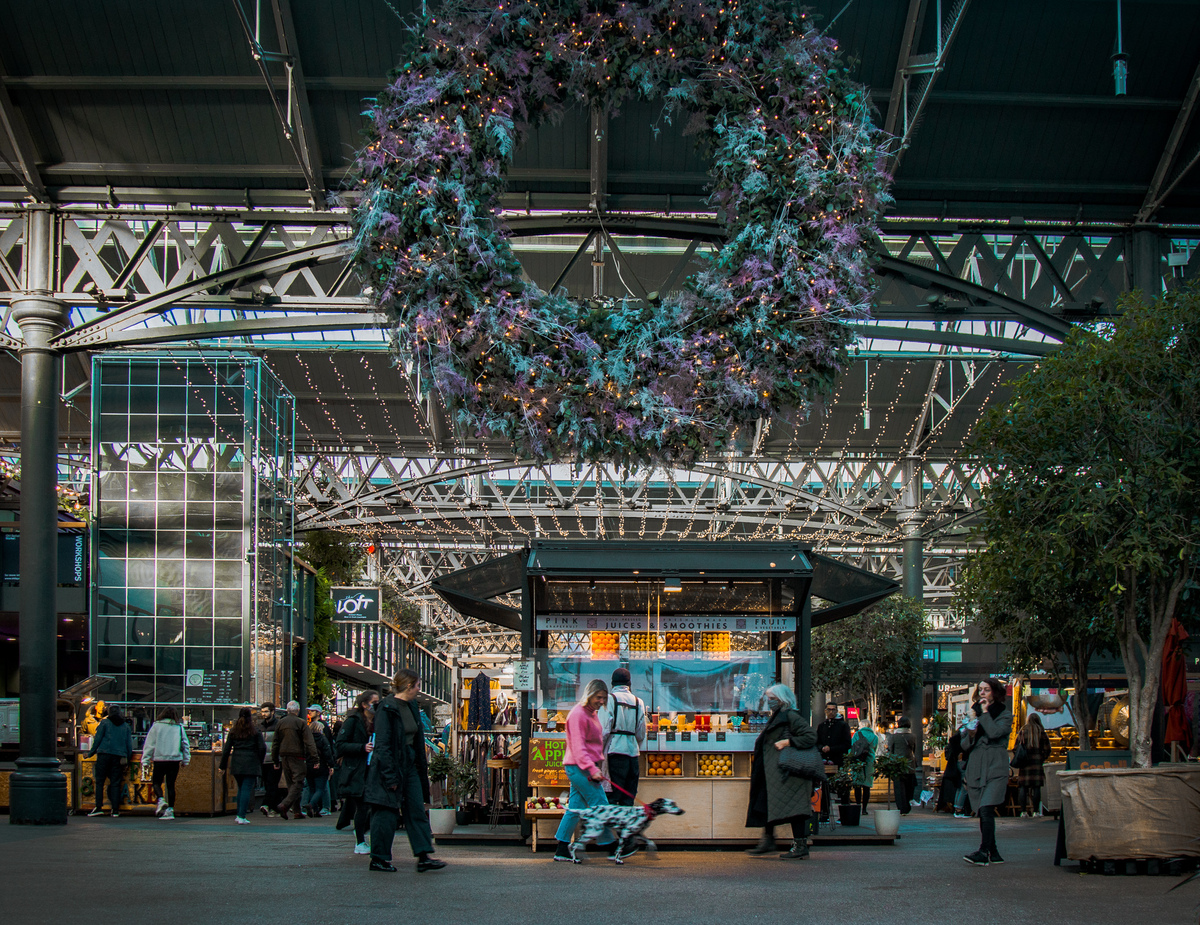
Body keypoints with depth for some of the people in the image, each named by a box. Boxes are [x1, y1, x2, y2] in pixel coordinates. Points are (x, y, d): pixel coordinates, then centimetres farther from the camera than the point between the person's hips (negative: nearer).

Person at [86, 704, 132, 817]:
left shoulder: (104, 722, 4)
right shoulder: (126, 726, 14)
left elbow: (97, 739, 0)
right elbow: (129, 744, 13)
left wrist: (91, 752, 10)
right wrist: (127, 759, 19)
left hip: (104, 754, -3)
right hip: (119, 756, 3)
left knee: (100, 781, 1)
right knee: (115, 783, 4)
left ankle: (99, 807, -8)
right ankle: (115, 810, 0)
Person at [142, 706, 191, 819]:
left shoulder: (156, 726, 1)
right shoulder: (179, 727, 6)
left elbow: (149, 744, -1)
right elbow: (186, 745, 10)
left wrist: (145, 760, 2)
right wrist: (185, 760, 19)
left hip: (160, 759, -2)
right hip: (175, 760, 2)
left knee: (156, 782, 12)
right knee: (171, 785, 8)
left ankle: (161, 800, -14)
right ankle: (170, 810, 5)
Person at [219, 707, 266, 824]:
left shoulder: (233, 731, 7)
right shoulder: (256, 731, -2)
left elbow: (227, 749, 7)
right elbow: (262, 748, -7)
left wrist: (223, 765, 13)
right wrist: (260, 762, 9)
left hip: (236, 764, 4)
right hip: (251, 764, -4)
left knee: (241, 788, 18)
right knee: (247, 789, -3)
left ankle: (239, 814, 19)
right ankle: (242, 817, -9)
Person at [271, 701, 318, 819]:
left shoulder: (280, 723, 10)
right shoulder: (301, 723, -7)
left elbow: (275, 743, 14)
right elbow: (309, 742, -12)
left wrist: (275, 760, 21)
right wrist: (314, 759, -11)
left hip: (284, 757, 6)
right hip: (297, 756, -6)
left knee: (291, 784, 11)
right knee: (298, 783, -5)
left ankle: (297, 811, 11)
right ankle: (284, 805, -22)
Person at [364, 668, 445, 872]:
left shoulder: (412, 707, 10)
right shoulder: (387, 708, -15)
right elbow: (383, 744, -18)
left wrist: (423, 765, 14)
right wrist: (390, 776, -21)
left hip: (409, 766, 8)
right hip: (390, 766, -8)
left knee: (417, 811, 3)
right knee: (387, 813, -2)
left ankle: (423, 857, 1)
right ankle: (379, 858, 9)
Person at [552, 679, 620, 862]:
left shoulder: (591, 714, 17)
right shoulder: (578, 715, -14)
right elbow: (578, 747, -21)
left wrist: (595, 767, 23)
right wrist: (592, 769, -28)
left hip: (584, 769, 10)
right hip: (579, 767, -10)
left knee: (575, 808, 8)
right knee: (600, 806, -6)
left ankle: (562, 850, 10)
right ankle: (613, 847, 0)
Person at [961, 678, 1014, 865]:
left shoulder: (1004, 714, 5)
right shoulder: (974, 713, 18)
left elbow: (995, 733, -16)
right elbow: (964, 745, 17)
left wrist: (985, 713, -5)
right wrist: (970, 735, -4)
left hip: (995, 767, -5)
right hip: (976, 769, 5)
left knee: (986, 809, -21)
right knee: (984, 813, 4)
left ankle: (983, 853, -26)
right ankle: (993, 853, 11)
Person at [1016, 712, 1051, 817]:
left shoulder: (1022, 731, 7)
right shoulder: (1041, 732, 4)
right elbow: (1047, 749, 1)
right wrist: (1042, 759, 13)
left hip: (1024, 761, 1)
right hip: (1037, 760, -1)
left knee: (1023, 787, 1)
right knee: (1036, 787, 0)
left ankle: (1023, 811, -5)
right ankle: (1036, 811, -2)